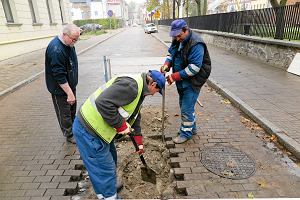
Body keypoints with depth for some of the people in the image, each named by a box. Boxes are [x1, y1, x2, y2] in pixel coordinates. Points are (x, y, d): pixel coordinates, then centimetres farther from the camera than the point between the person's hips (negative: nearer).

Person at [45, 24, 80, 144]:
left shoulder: (68, 43, 2)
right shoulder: (56, 50, -28)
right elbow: (59, 75, -29)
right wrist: (70, 93, -26)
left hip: (70, 84, 9)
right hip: (60, 88, -9)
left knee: (72, 109, 21)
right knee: (64, 114, 7)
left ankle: (73, 128, 40)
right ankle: (70, 135, 24)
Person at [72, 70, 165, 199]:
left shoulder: (138, 90, 13)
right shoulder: (131, 85, -23)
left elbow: (135, 116, 23)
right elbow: (103, 102, -33)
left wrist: (139, 142, 27)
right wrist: (121, 125, -21)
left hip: (95, 128, 10)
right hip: (87, 130, -10)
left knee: (111, 159, 26)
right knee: (105, 169, 3)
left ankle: (110, 186, 48)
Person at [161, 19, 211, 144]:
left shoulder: (196, 44, -24)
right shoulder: (177, 41, 4)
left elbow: (194, 68, -29)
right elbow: (171, 54, 16)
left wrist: (175, 76, -30)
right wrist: (167, 64, -7)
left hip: (192, 81, -9)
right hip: (182, 80, 9)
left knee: (186, 108, -2)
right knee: (184, 105, 20)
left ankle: (186, 133, 17)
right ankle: (192, 128, 39)